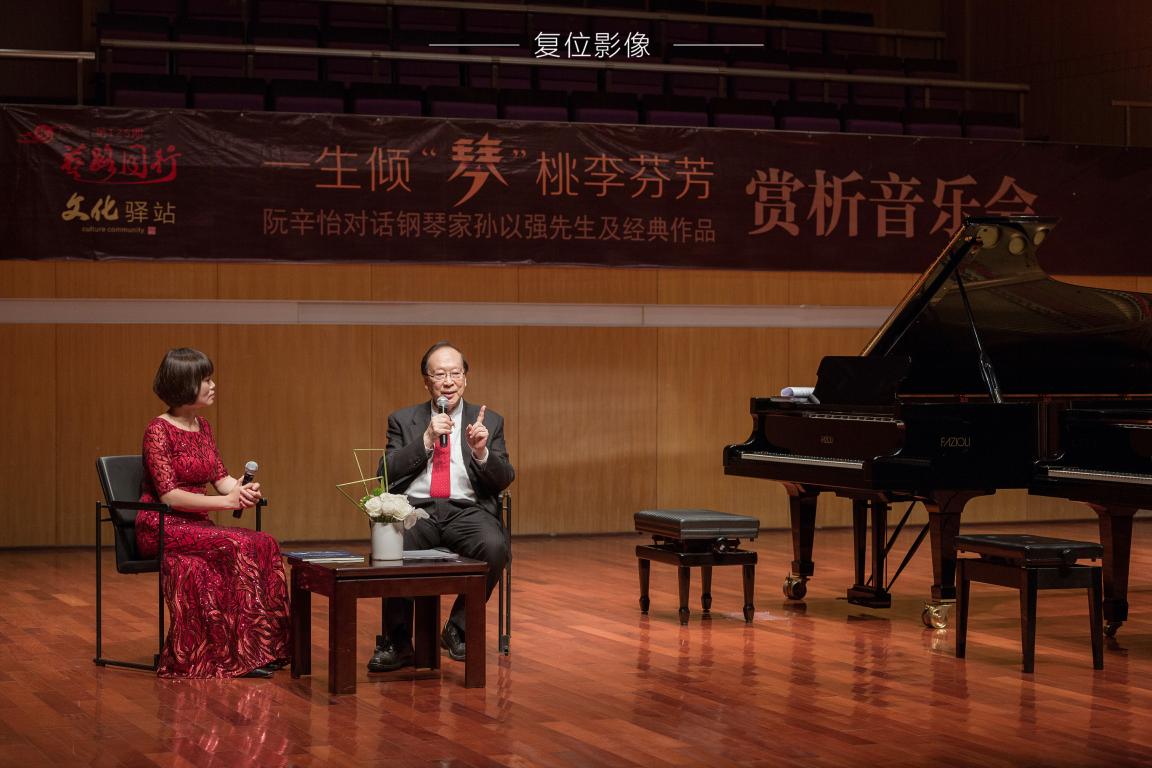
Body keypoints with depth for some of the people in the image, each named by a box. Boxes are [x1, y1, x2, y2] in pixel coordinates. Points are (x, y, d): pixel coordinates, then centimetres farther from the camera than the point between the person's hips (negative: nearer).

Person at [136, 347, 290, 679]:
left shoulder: (202, 427, 13)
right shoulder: (159, 430, -11)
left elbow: (221, 478, 10)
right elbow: (168, 495, -17)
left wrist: (244, 489, -14)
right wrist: (226, 501, -22)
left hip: (196, 525, 7)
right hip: (162, 527, -7)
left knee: (264, 544, -20)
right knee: (237, 546, -30)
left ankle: (268, 644, -20)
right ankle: (245, 652, -23)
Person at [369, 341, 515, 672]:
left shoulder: (489, 421, 14)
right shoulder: (403, 420, 14)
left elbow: (504, 480, 7)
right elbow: (385, 474, 2)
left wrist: (481, 451, -13)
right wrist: (426, 439, -9)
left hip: (467, 510, 0)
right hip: (415, 509, 0)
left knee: (494, 546, -33)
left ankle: (459, 630, -11)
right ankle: (396, 642, -16)